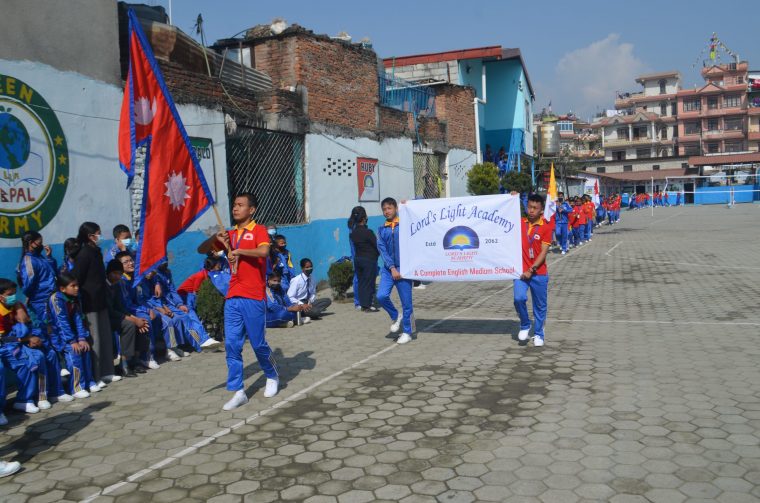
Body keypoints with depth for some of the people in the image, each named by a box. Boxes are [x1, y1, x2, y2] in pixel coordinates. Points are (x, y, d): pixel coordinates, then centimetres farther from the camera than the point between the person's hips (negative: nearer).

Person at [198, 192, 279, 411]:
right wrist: (215, 238, -2)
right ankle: (238, 392, 6)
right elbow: (201, 250, 15)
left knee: (258, 343, 3)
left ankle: (272, 377, 29)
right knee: (231, 345, 0)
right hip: (232, 298, 5)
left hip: (253, 298, -5)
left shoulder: (258, 230, -3)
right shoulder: (230, 235, 14)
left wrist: (238, 251, -15)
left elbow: (263, 251, -22)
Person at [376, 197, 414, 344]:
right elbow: (382, 250, 1)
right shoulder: (382, 230, 9)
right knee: (381, 296, -14)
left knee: (406, 303, 1)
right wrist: (392, 268, -11)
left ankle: (407, 332, 17)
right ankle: (395, 316, 14)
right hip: (388, 268, 3)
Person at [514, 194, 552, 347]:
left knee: (540, 305, 8)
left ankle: (538, 334, 25)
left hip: (538, 273, -1)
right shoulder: (520, 223, 3)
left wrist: (531, 270, -17)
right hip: (521, 271, 1)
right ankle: (525, 325, 9)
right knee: (519, 298, -17)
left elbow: (543, 252, -9)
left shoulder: (546, 228, -6)